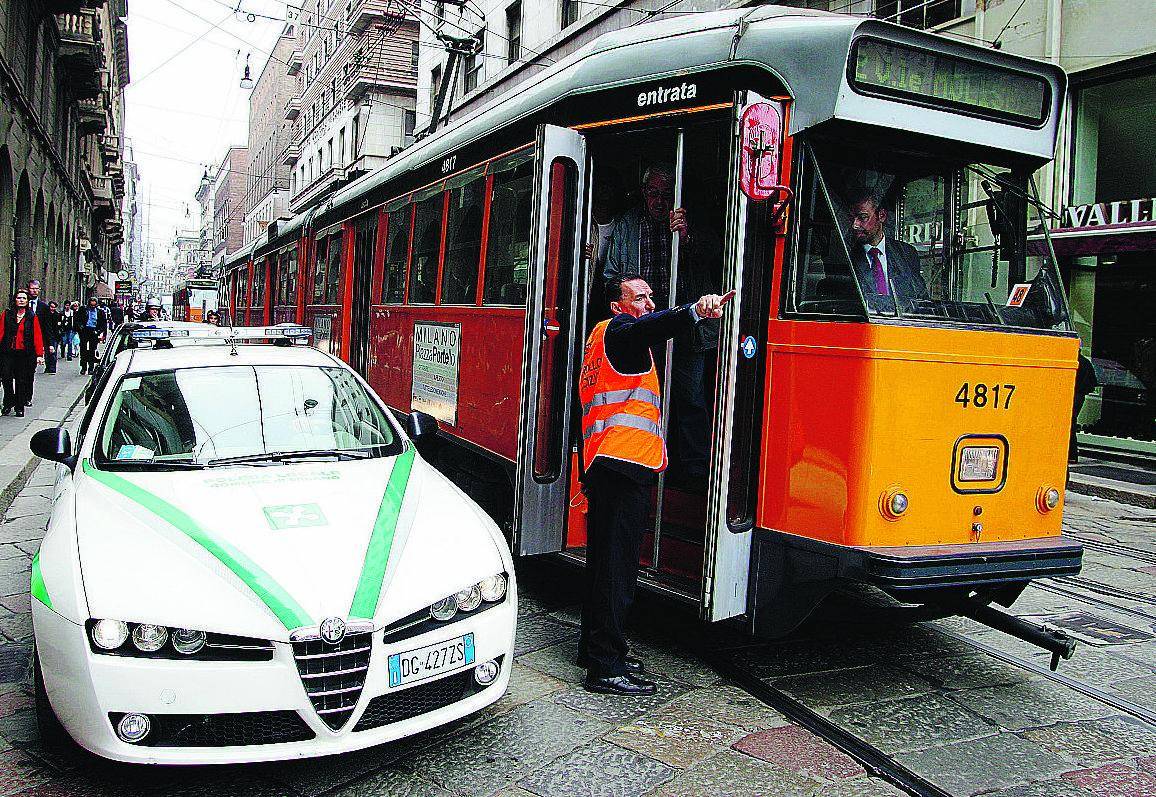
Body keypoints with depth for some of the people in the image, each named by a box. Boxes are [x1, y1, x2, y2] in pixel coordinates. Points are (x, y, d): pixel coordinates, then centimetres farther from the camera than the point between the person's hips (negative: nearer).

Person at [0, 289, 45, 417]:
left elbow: (37, 336, 1)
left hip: (25, 354, 0)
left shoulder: (32, 317, 4)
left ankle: (20, 407, 12)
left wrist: (39, 354, -6)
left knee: (21, 381, 4)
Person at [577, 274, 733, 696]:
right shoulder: (618, 330, -5)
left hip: (603, 464, 11)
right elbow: (648, 327, -27)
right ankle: (605, 667, -6)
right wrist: (694, 311, -45)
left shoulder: (603, 336, 27)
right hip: (624, 463, -11)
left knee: (606, 561, 17)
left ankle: (595, 647, 27)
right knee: (617, 566, -9)